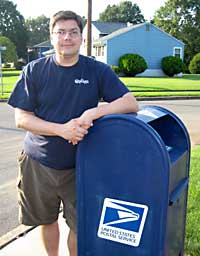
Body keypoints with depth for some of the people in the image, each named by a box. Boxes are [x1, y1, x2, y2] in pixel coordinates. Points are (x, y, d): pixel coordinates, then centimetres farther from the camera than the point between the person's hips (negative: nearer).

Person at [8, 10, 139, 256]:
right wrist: (62, 129, -23)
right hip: (38, 163, 1)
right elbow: (21, 118, -7)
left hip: (80, 165, -1)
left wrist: (93, 112, -27)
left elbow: (131, 103, -11)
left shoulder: (98, 70, -5)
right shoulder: (34, 70, -4)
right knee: (46, 220, 20)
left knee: (80, 226, 9)